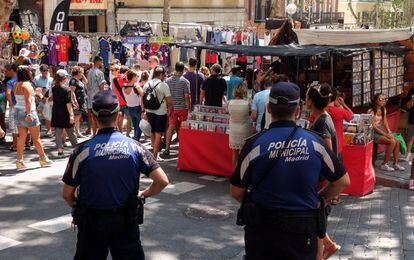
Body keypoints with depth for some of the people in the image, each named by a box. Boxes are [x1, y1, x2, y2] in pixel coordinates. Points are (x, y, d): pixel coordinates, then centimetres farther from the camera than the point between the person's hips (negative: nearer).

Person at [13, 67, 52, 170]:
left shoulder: (16, 85, 9)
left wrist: (34, 92, 24)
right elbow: (28, 101, -22)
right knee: (36, 137, 3)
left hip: (18, 111, 7)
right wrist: (28, 114, -26)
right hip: (28, 112, -7)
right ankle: (43, 158, 12)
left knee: (22, 137, 8)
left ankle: (19, 161, 6)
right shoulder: (27, 85, -15)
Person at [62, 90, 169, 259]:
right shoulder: (135, 147, -8)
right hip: (125, 221, 1)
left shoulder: (83, 150, -12)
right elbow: (162, 181, -10)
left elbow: (67, 194, -6)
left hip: (92, 222, 0)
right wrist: (144, 194, 9)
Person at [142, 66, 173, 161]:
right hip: (160, 113, -5)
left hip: (149, 112, 5)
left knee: (152, 133, 19)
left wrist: (144, 112, 11)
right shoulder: (164, 85, -11)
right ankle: (155, 155, 2)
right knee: (158, 134, 2)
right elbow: (169, 101, -11)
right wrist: (171, 110, 5)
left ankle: (155, 150, 34)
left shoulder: (147, 85, 4)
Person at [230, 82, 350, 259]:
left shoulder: (255, 144, -13)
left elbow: (236, 192, -6)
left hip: (262, 231, -1)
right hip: (304, 231, 1)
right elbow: (343, 181, 3)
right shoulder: (315, 142, -6)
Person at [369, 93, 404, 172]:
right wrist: (385, 134, -18)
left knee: (397, 142, -11)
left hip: (380, 131, 8)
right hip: (373, 133, -8)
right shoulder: (371, 111, -14)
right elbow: (373, 126, -16)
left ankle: (395, 164, -3)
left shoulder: (383, 110, 10)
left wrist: (389, 133, -6)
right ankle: (384, 164, -15)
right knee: (392, 142, -23)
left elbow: (385, 123, 10)